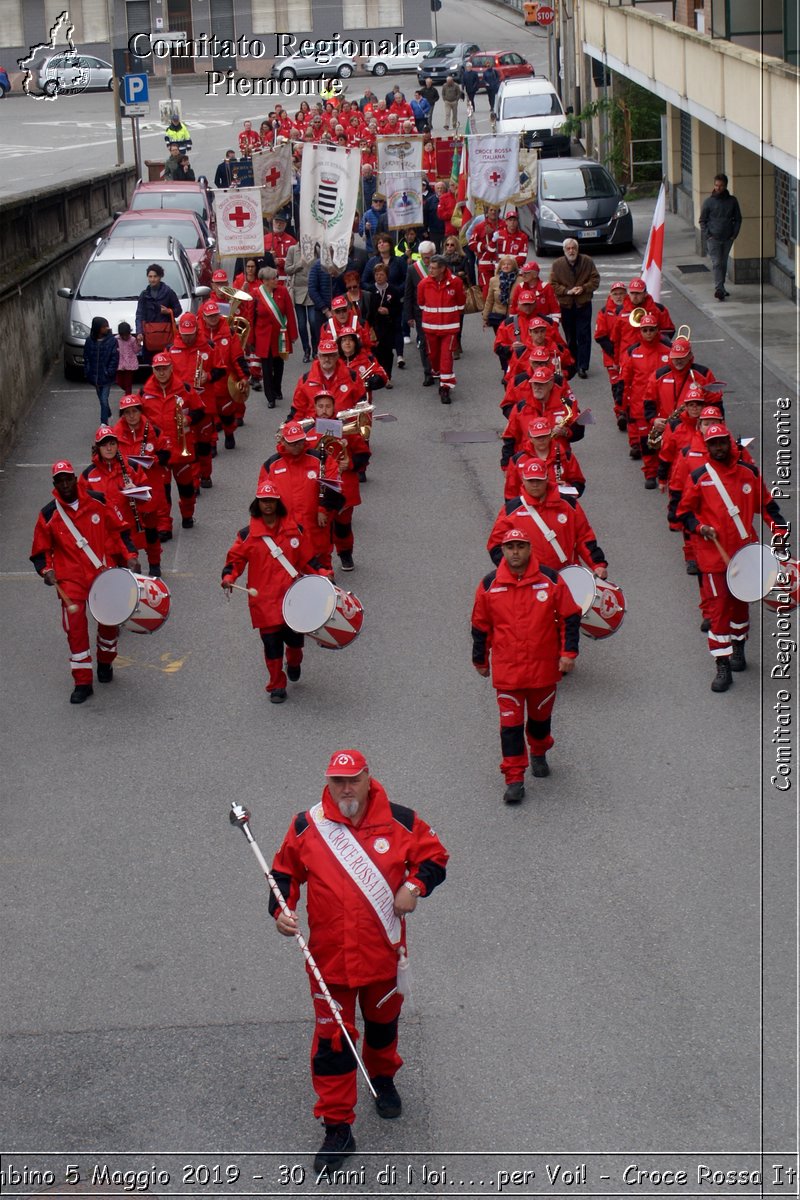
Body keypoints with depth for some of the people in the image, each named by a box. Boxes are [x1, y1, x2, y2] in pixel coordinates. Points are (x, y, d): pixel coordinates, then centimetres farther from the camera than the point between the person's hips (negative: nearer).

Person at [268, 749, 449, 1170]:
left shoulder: (400, 821, -7)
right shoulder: (306, 827, -6)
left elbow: (434, 858, 4)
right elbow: (284, 871, 7)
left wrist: (414, 885, -15)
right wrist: (281, 909, -9)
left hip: (384, 953, 1)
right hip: (329, 957, -1)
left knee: (383, 1022, 24)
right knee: (332, 1041, -1)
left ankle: (383, 1079, 54)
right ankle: (337, 1128, 9)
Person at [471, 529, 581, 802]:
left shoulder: (550, 580, -5)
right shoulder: (489, 585, -4)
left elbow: (570, 617, 2)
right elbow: (480, 625, 7)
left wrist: (568, 652, -5)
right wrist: (480, 660, 13)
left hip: (544, 667, 1)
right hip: (506, 669, -1)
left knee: (541, 715, 18)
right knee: (511, 723, -5)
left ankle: (539, 753, 46)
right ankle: (514, 780, 1)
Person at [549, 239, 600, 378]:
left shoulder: (587, 261, -1)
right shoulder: (557, 264, -1)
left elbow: (595, 280, 2)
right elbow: (553, 284, -1)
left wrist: (584, 288, -15)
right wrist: (567, 291, -16)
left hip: (583, 305, -1)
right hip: (565, 305, 1)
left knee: (584, 336, -6)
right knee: (570, 337, 11)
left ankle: (583, 367, -6)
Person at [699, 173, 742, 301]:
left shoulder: (732, 201, 4)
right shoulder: (708, 201, -2)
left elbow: (738, 219, 11)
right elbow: (702, 220, 3)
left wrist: (734, 234, 0)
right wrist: (707, 235, -8)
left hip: (728, 239, 3)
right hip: (713, 238, -3)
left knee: (723, 263, 12)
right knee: (716, 263, -11)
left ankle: (720, 287, 23)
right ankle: (719, 289, -18)